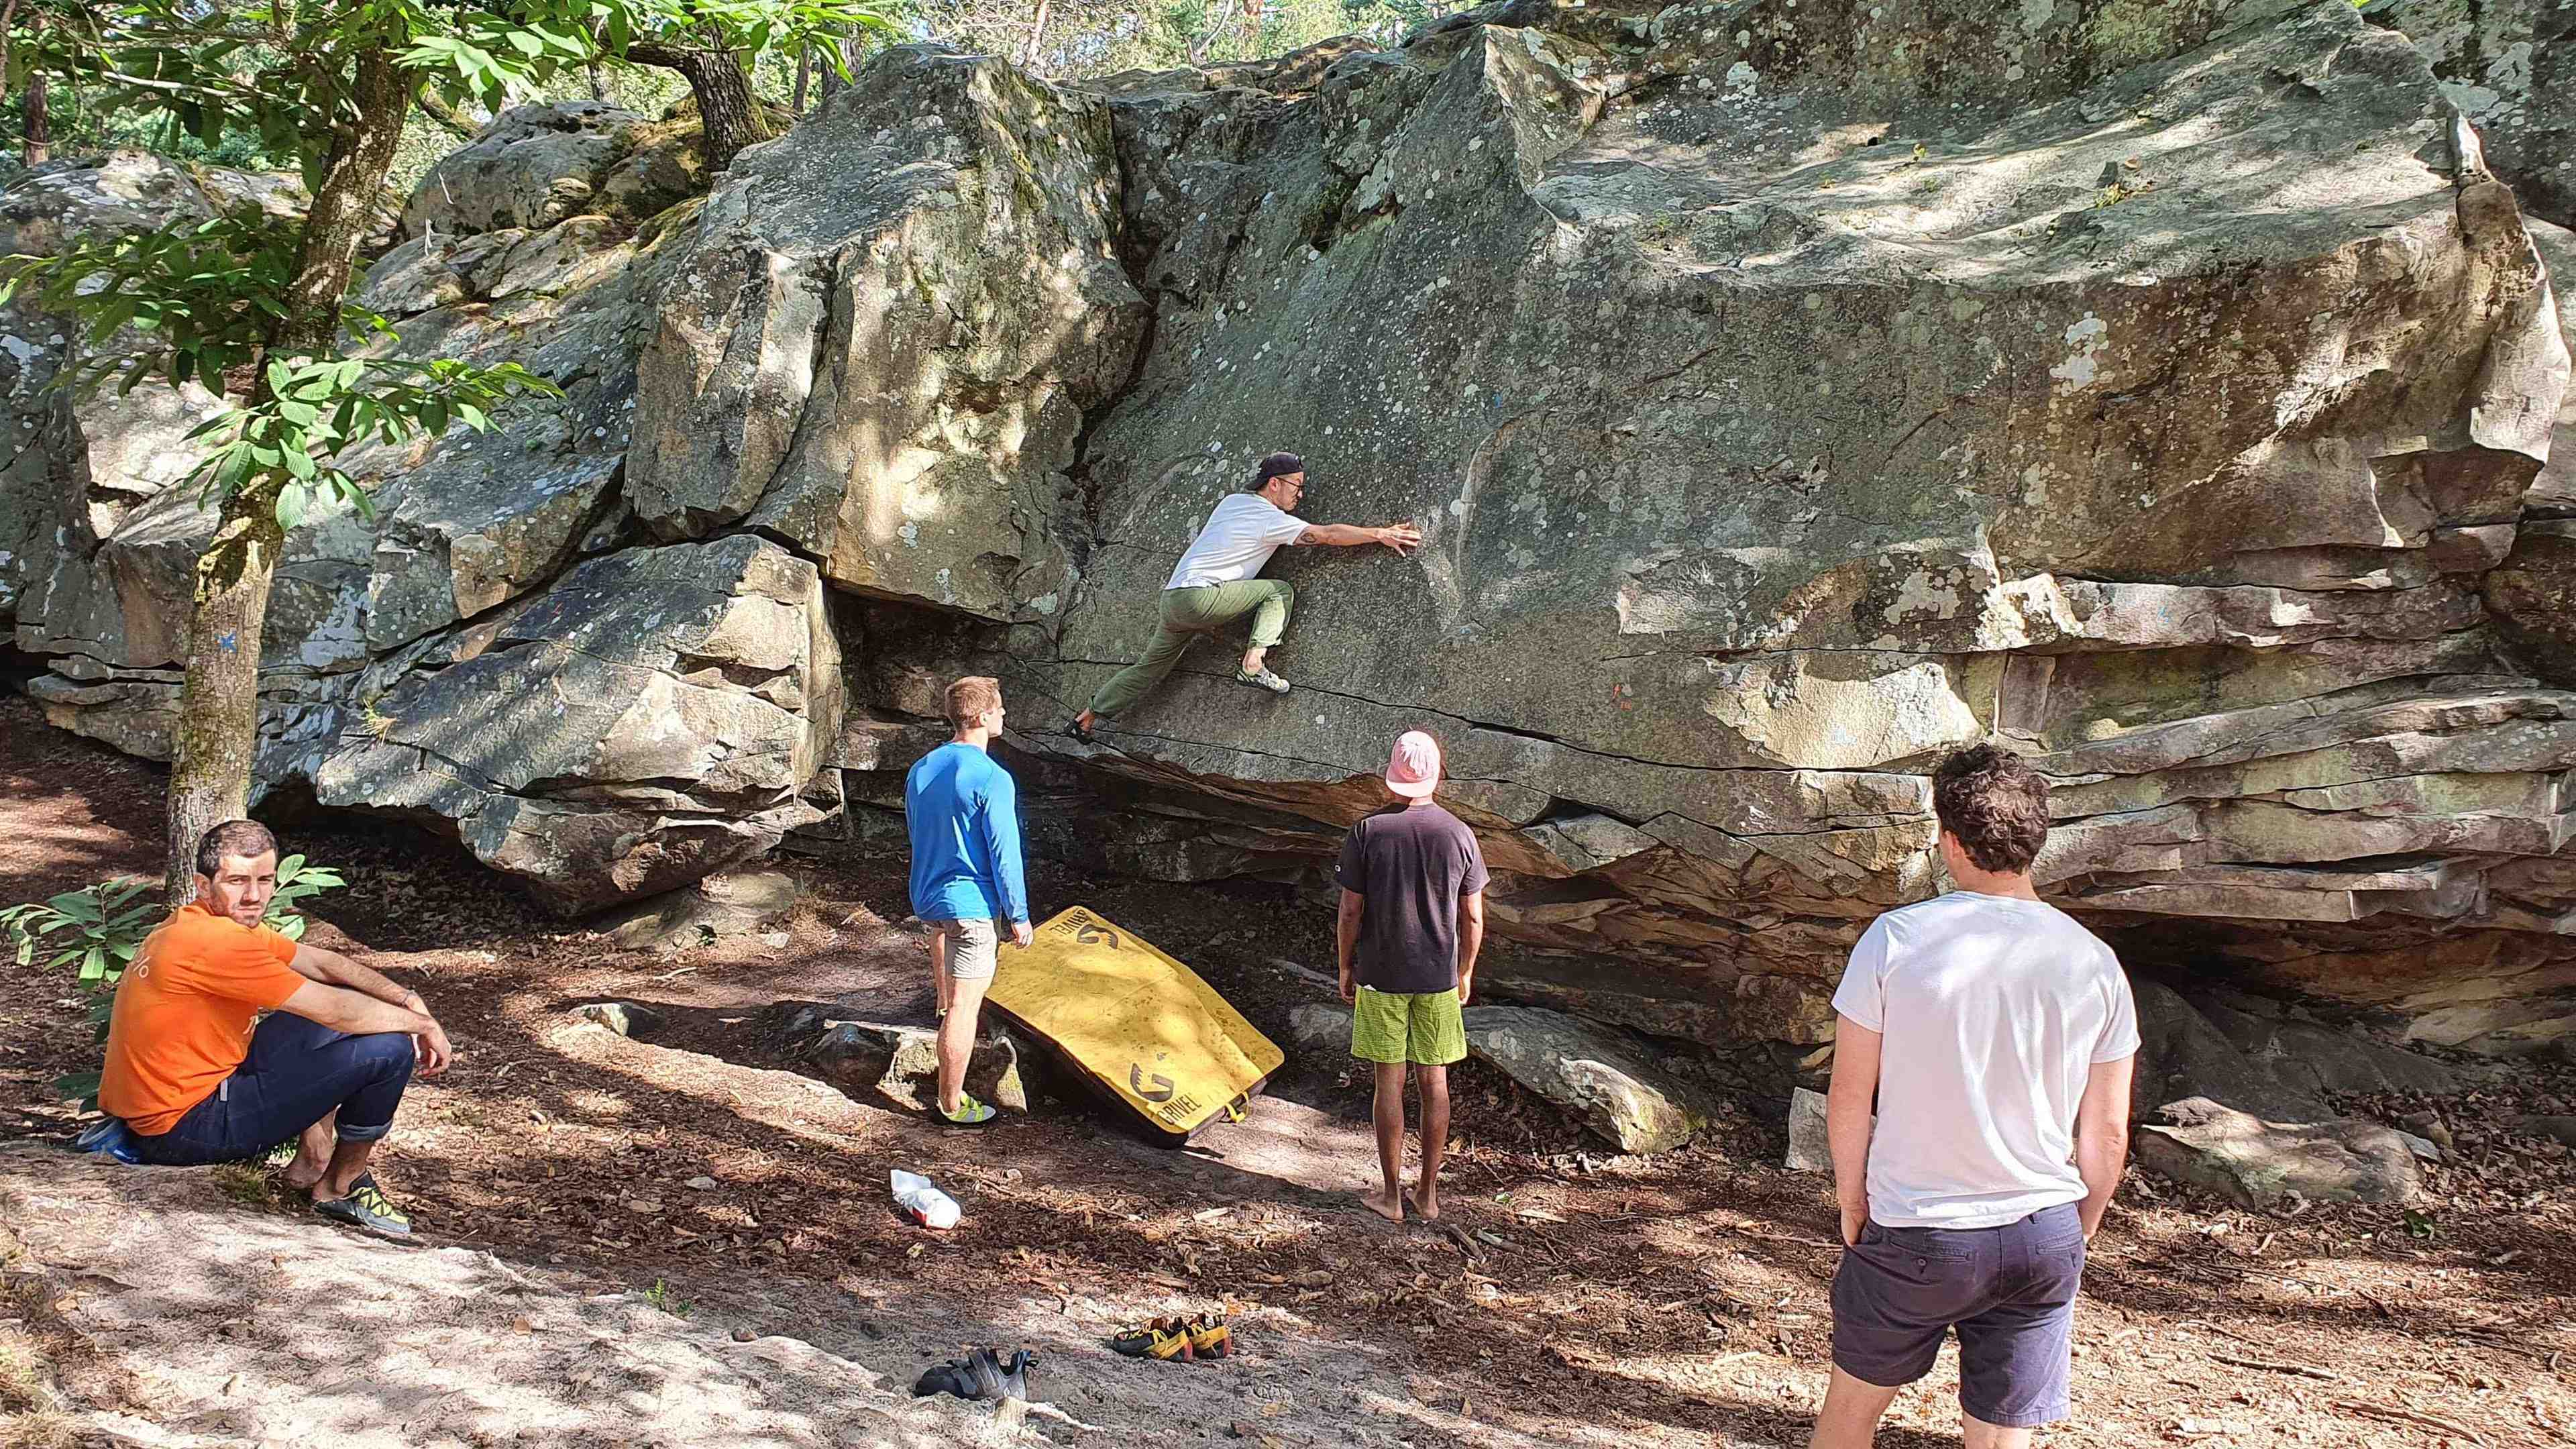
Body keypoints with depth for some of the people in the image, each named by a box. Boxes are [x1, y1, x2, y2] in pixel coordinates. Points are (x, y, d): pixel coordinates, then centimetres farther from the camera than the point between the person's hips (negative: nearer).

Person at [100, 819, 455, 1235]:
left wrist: (405, 999, -3)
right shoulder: (216, 941, -25)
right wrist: (422, 1024, -8)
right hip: (184, 1127, -10)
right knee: (389, 1049, -15)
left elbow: (323, 963, 10)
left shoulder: (229, 921, 5)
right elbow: (335, 1010, -22)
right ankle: (339, 1187, 8)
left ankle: (312, 1158, 18)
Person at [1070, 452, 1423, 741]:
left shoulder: (1231, 501, 17)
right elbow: (1329, 534, -8)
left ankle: (1089, 716, 19)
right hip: (1199, 597, -8)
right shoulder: (1271, 519, -6)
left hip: (1172, 597, 8)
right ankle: (1254, 663, -16)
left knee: (1152, 667, 18)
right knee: (1280, 590, -2)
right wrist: (1382, 534, -3)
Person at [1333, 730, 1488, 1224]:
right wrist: (1465, 973, 13)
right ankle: (1428, 1191, 20)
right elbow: (1473, 918, -1)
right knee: (1434, 1082, 11)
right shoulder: (1459, 835, -6)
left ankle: (1391, 1193, 15)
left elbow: (1350, 911, -8)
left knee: (1389, 1082, 6)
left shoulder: (1366, 833, -12)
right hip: (1439, 979, 2)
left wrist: (1345, 968, 6)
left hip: (1380, 977, -1)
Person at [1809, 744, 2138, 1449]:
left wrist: (1852, 1204, 8)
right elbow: (2107, 1136, 1)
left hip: (1915, 1232, -2)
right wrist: (2076, 1233, 17)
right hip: (2044, 1234, 3)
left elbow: (1849, 1094, -7)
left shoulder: (1894, 940, -14)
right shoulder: (2093, 963, -5)